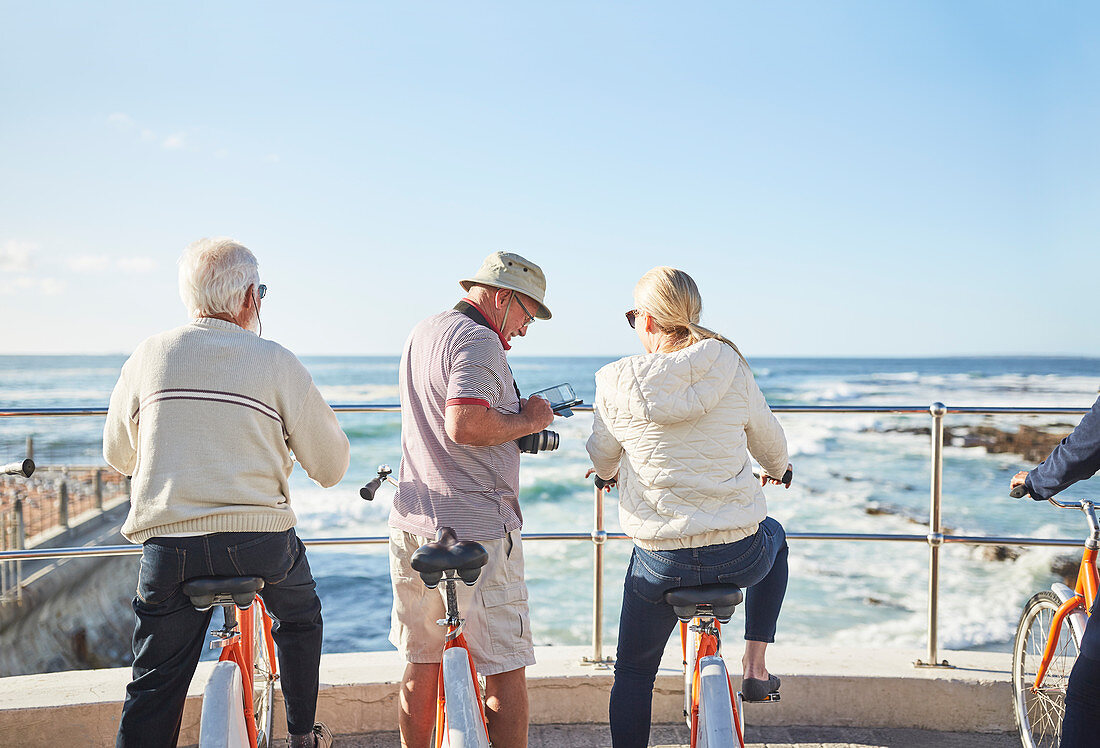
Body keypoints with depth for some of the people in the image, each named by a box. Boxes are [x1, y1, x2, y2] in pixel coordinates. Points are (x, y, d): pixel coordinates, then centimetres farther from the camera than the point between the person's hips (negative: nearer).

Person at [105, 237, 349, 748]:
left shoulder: (149, 356, 3)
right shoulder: (277, 362, -3)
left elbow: (118, 457, 16)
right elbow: (331, 466, 0)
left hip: (167, 543, 1)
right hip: (261, 541, -1)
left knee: (154, 687, 12)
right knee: (299, 616, 29)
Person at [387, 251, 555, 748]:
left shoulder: (420, 334, 18)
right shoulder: (479, 340, -12)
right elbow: (464, 426, -26)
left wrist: (514, 415, 18)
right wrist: (526, 420, -11)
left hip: (411, 526, 9)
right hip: (475, 530, -9)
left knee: (421, 663, 18)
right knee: (507, 669, 0)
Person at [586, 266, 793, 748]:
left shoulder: (616, 382, -6)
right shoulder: (729, 366, -4)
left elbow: (601, 459, 9)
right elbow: (770, 441, 10)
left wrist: (607, 472, 35)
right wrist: (777, 469, 35)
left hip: (662, 563, -1)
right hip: (741, 557, 1)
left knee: (633, 671, 22)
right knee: (773, 535, 37)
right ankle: (754, 667, 32)